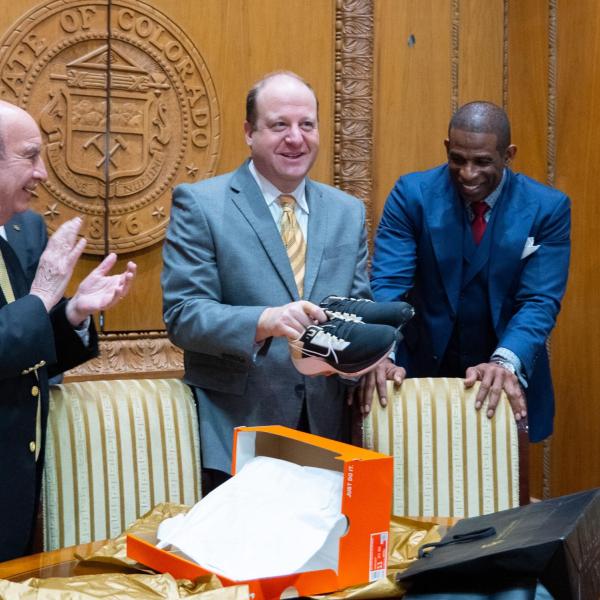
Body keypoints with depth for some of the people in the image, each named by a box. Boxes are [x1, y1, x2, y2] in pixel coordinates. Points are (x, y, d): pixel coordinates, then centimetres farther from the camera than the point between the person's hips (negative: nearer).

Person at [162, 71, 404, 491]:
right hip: (236, 432, -4)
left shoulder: (348, 212, 11)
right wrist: (265, 321, -26)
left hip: (326, 430, 4)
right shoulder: (199, 204, -3)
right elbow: (182, 314, -10)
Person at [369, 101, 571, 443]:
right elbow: (388, 284, -15)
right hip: (423, 370, 0)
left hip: (509, 380, 0)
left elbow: (540, 301, -15)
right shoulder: (412, 194, -9)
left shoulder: (548, 208, -9)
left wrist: (507, 363, -33)